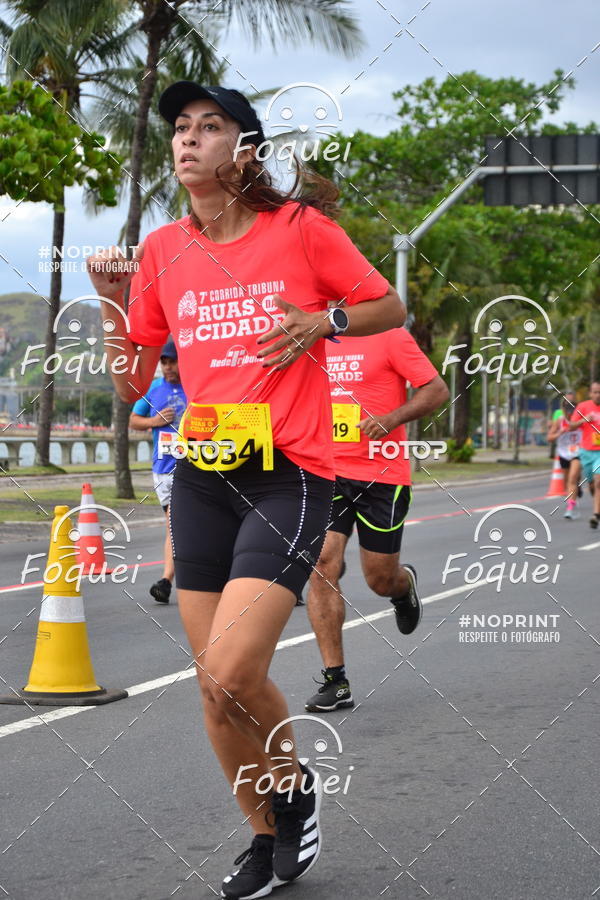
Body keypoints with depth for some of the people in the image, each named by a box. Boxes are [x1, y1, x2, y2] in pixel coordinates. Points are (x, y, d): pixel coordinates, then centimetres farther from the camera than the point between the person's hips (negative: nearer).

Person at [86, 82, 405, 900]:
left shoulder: (301, 227, -2)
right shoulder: (162, 252, 9)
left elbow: (389, 307, 9)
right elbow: (132, 386, 13)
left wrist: (322, 321, -9)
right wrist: (116, 308, -2)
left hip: (290, 475, -5)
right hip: (202, 478, 5)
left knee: (230, 674, -18)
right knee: (216, 688, 7)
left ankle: (297, 785, 14)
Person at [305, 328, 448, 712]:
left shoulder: (389, 336, -6)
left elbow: (438, 390, -9)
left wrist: (391, 419, -22)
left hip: (382, 478, -4)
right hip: (329, 474, 4)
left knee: (381, 580, 4)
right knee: (322, 564, -13)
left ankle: (404, 584, 45)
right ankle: (336, 681, -7)